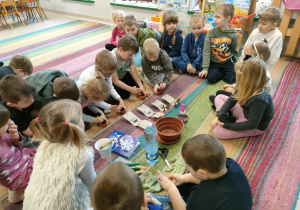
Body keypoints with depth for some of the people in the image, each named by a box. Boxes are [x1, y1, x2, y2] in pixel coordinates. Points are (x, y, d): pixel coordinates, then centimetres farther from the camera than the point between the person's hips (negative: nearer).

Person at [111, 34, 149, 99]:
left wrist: (141, 86, -26)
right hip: (111, 81, -6)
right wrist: (131, 89, -34)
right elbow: (115, 81, -31)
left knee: (139, 84, -7)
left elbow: (134, 72, -15)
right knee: (125, 94, -21)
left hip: (123, 75, 6)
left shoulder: (129, 55, -17)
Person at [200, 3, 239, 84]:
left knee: (231, 79, -12)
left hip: (227, 62, 1)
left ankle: (222, 73, 19)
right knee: (211, 78, -21)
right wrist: (205, 68, -16)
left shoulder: (233, 34, -7)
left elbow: (234, 51, 8)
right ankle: (220, 73, 12)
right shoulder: (211, 32, -11)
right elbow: (206, 51, -12)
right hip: (213, 62, -1)